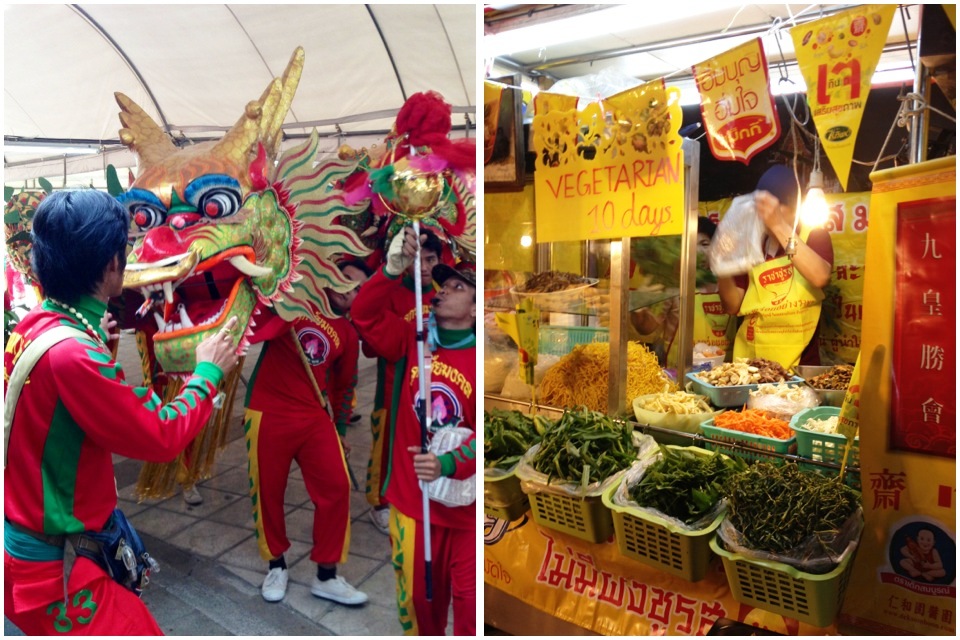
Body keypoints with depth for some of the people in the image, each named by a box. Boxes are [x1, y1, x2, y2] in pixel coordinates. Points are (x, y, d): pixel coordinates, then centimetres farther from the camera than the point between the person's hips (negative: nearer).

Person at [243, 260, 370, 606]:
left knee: (336, 488, -4)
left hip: (316, 418, 3)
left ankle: (326, 577, 11)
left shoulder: (348, 335, 11)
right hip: (268, 414, -3)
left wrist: (340, 430, 22)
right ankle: (276, 566, 29)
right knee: (267, 492, 6)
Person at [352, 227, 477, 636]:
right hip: (410, 503, 3)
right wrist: (393, 269, -26)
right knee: (417, 601, 19)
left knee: (469, 607, 3)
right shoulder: (411, 341, 1)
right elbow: (364, 316, -11)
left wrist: (448, 464, -33)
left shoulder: (476, 361, -9)